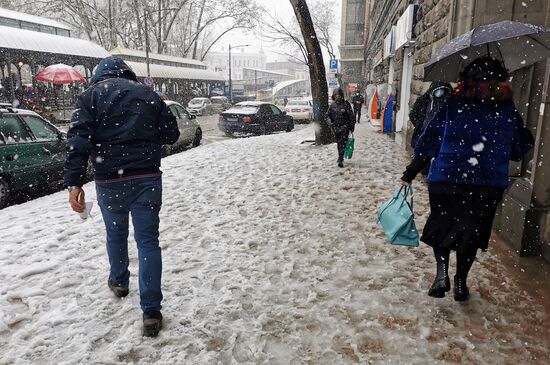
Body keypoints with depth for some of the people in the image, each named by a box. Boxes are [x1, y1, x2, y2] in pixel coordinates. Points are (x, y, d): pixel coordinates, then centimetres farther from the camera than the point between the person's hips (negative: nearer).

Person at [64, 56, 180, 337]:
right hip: (147, 178, 1)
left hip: (110, 181, 0)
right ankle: (151, 311, 2)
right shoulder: (149, 95, 8)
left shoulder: (91, 96, 3)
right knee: (148, 241, 3)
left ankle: (119, 282, 44)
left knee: (116, 234, 22)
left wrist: (74, 183, -11)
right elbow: (171, 134, 10)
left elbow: (78, 140, -9)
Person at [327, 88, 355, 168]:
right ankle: (340, 157, 33)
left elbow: (351, 116, -2)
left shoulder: (346, 104, -6)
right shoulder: (332, 105, 5)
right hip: (335, 127, 4)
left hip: (344, 127, -4)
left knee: (342, 143, -11)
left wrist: (352, 127, -1)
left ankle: (340, 160, -10)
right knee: (338, 143, 16)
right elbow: (328, 115, 16)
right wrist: (330, 122, -1)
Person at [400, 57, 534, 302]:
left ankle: (441, 272, 1)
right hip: (489, 184, 1)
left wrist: (410, 173, 4)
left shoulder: (454, 104, 0)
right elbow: (523, 146, 12)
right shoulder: (508, 109, 5)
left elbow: (429, 140, -1)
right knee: (472, 230, 15)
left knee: (441, 224, 16)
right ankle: (460, 282, 21)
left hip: (446, 179, -1)